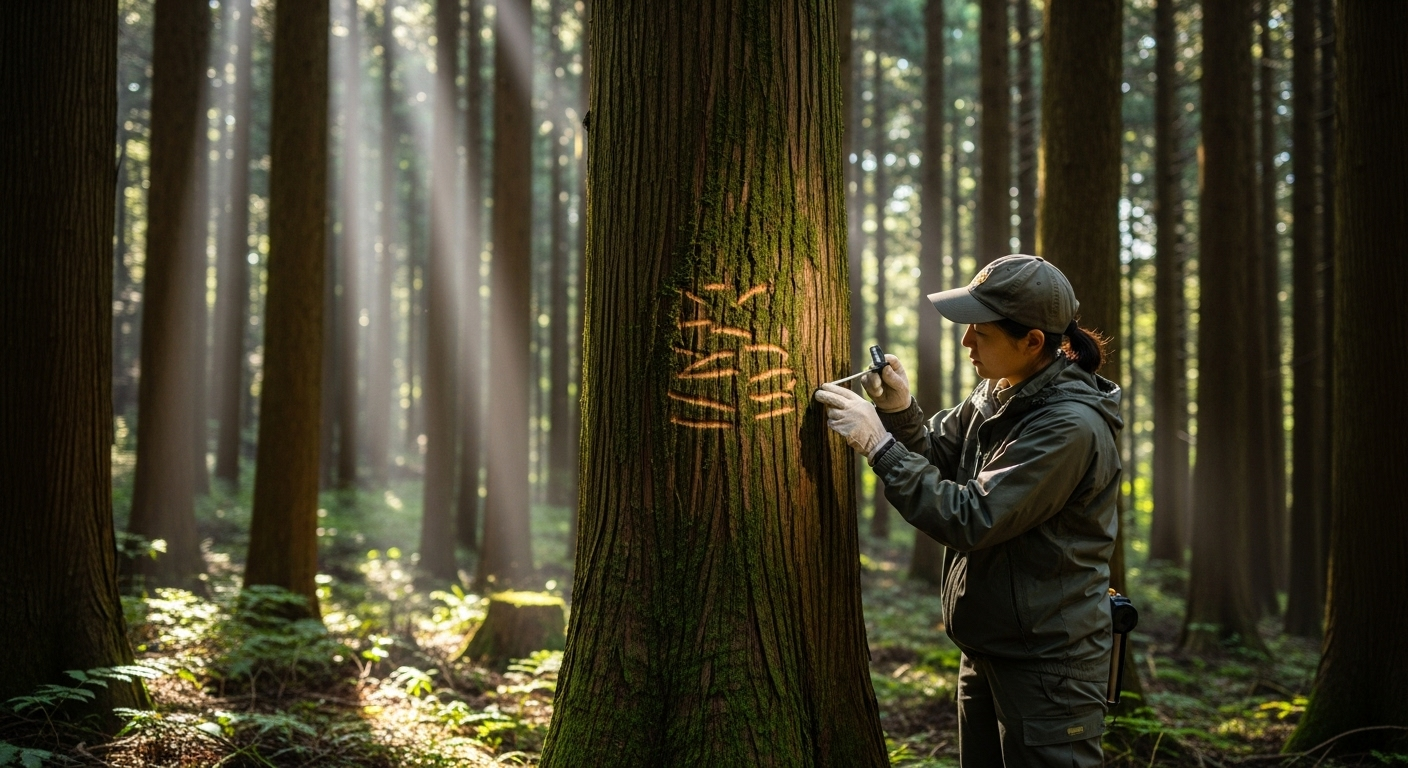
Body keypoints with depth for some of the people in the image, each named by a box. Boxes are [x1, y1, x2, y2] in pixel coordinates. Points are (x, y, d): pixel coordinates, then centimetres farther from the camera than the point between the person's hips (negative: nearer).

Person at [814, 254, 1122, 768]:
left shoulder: (1071, 427, -23)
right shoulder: (996, 394, 5)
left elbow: (971, 520, -26)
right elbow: (936, 458, 13)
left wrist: (879, 444, -23)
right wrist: (899, 411, -7)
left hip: (1046, 665, -9)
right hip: (985, 649, 9)